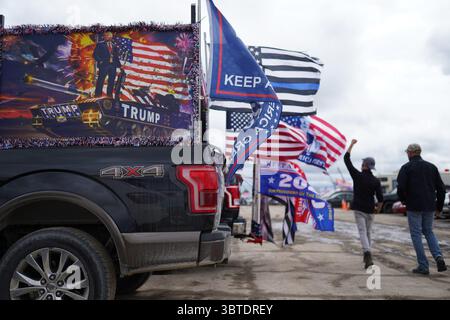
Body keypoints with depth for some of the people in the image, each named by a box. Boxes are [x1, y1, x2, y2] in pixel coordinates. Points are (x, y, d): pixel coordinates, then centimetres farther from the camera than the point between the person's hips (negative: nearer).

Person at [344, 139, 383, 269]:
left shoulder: (357, 175, -9)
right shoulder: (376, 181, -3)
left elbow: (346, 159, -3)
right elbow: (380, 198, -5)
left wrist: (352, 144, 6)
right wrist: (378, 208, 15)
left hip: (359, 209, -3)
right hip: (370, 210, 3)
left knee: (362, 232, -7)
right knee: (368, 232, 18)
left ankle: (368, 255, -26)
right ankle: (367, 256, 27)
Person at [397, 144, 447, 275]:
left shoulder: (406, 167, -4)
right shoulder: (431, 167, 10)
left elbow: (401, 187, -14)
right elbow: (441, 188, 9)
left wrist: (404, 201, 4)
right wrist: (439, 206, 17)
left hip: (414, 206, -5)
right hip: (430, 206, 5)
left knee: (416, 234, 3)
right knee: (428, 231, 19)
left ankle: (423, 266, 1)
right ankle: (438, 256, -3)